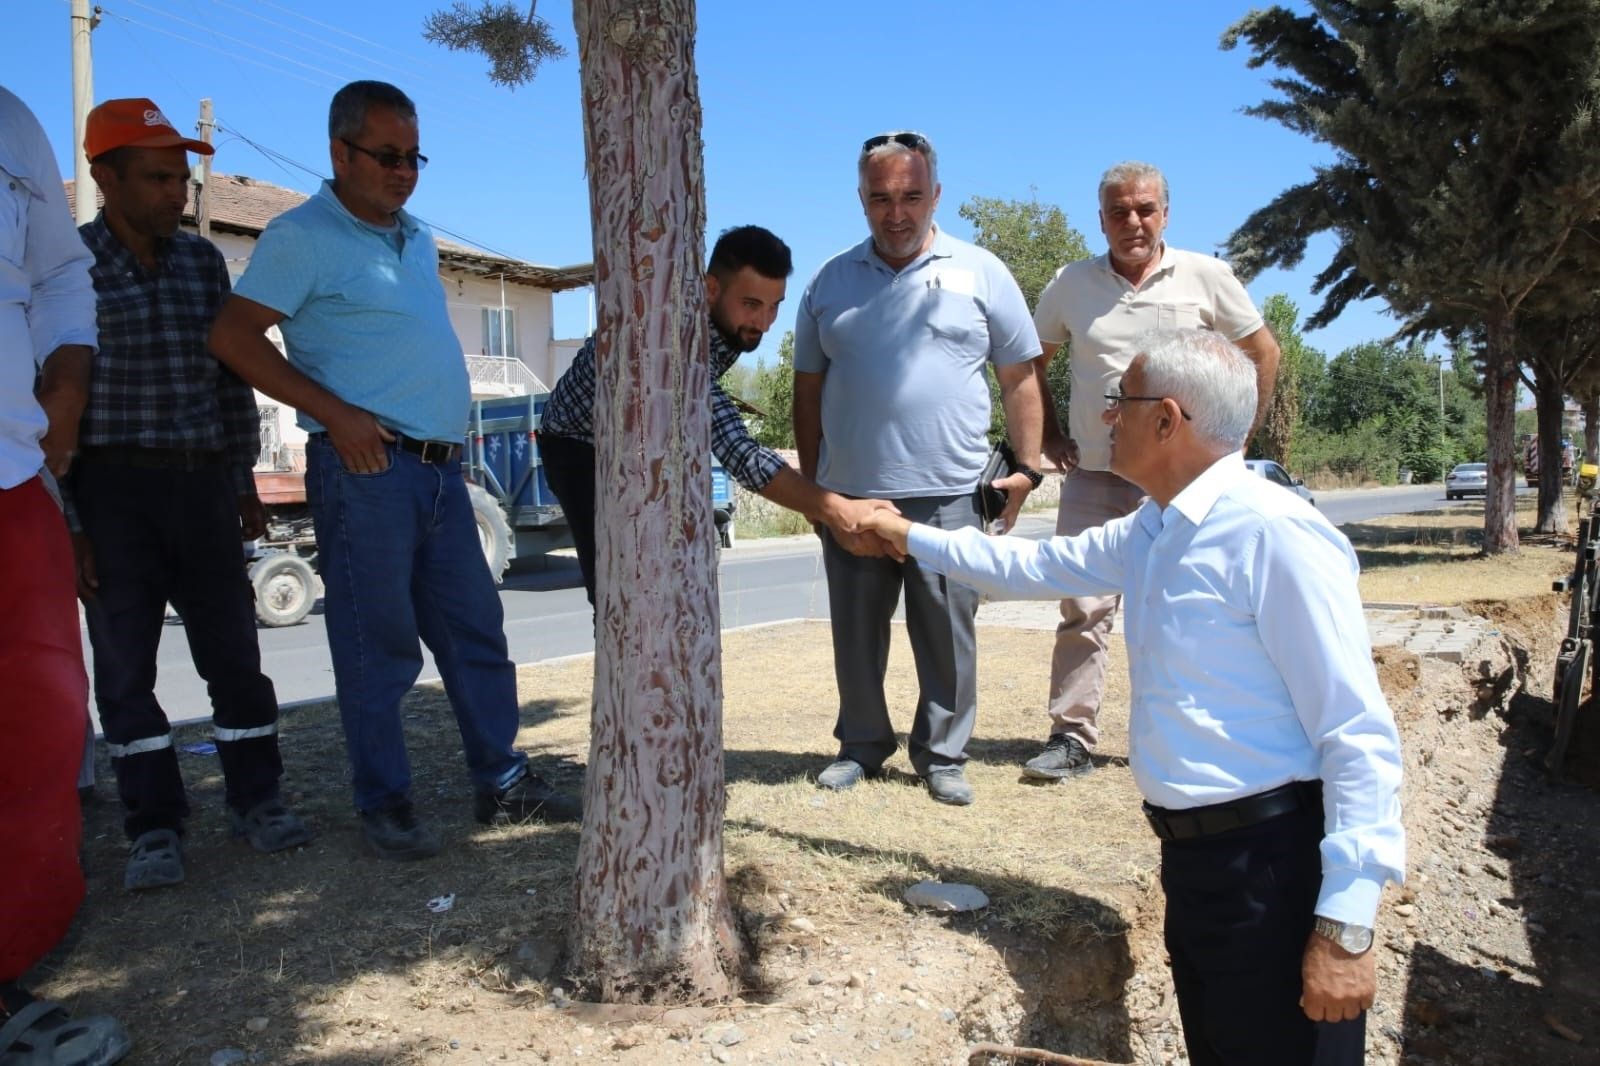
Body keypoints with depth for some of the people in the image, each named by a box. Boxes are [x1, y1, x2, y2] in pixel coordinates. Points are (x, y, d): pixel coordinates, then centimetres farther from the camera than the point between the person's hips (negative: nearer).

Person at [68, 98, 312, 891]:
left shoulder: (202, 260, 8)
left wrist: (244, 484, 10)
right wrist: (66, 519, -9)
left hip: (201, 482, 3)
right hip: (112, 489, -3)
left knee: (232, 648, 6)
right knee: (125, 661, 3)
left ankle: (255, 798, 19)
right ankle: (155, 826, 13)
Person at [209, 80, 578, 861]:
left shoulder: (417, 239, 19)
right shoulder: (304, 235, -4)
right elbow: (233, 336, -9)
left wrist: (448, 434, 13)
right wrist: (334, 413, -15)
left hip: (441, 468, 7)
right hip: (366, 468, -7)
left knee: (476, 633, 9)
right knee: (377, 646, 0)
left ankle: (502, 783, 19)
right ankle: (384, 805, 12)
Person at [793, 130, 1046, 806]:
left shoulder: (980, 273, 4)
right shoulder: (832, 281, 9)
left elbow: (1019, 378, 7)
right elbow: (808, 389, 13)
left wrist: (1027, 466, 1)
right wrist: (811, 484, 11)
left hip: (948, 496, -2)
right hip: (849, 496, 2)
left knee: (947, 635, 5)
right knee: (856, 632, 12)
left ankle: (942, 754, 21)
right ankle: (861, 745, 28)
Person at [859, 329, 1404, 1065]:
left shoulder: (1273, 533, -20)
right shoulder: (1151, 532, 9)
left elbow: (1359, 735, -21)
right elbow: (1036, 567, 24)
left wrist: (1346, 923, -22)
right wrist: (910, 537, 28)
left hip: (1272, 865, -9)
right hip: (1191, 854, 9)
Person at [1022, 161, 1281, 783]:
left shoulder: (1205, 277, 1)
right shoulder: (1070, 284, 5)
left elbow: (1263, 353, 9)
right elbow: (1033, 364, 17)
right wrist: (1048, 436, 9)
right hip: (1093, 477, 1)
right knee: (1083, 609, -2)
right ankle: (1071, 737, 4)